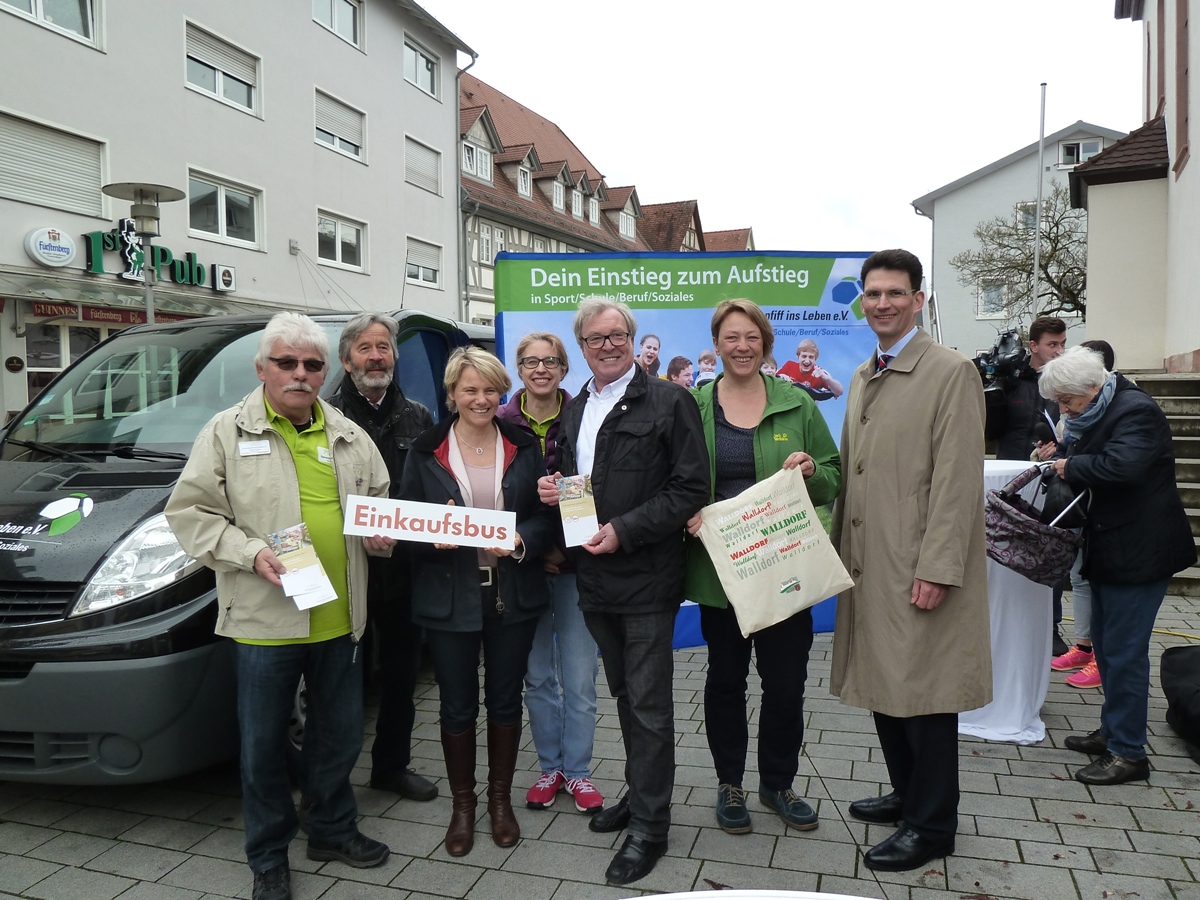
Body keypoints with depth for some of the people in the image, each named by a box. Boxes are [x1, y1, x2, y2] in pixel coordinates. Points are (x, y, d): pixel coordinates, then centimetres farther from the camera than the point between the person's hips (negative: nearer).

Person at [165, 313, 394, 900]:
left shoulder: (349, 436, 10)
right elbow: (189, 511, -5)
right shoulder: (229, 432, -3)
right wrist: (250, 552, -17)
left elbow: (380, 499, 19)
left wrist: (382, 532, -2)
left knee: (340, 735, 17)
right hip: (264, 621, -4)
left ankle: (334, 829, 39)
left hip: (340, 619, 4)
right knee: (263, 745, 9)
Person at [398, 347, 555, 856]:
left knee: (505, 700, 12)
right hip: (450, 598, -1)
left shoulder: (524, 447, 3)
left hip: (513, 594, 1)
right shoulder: (425, 452, 0)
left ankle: (500, 799, 32)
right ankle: (462, 804, 29)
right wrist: (434, 535, -20)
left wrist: (521, 542, -17)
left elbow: (546, 517, 3)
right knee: (457, 706, 9)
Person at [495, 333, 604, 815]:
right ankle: (549, 767, 28)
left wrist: (568, 548, -12)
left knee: (579, 678, 4)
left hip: (575, 562, -1)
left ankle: (577, 770, 22)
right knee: (537, 675, 12)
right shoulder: (502, 422, -1)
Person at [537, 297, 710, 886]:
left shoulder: (669, 401, -9)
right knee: (624, 694, 20)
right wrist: (552, 490, 1)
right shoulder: (573, 410, 13)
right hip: (594, 576, 7)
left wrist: (624, 530, -20)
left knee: (649, 704, 2)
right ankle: (639, 794, 37)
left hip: (647, 577, -6)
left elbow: (691, 488, -14)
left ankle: (649, 825, 16)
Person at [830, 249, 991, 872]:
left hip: (919, 570, -7)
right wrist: (841, 548, 13)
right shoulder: (861, 377, 14)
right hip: (868, 564, 7)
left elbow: (958, 480, -15)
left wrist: (937, 570, -18)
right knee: (884, 684, 15)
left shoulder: (951, 372, -9)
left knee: (924, 692, 3)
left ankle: (932, 825, 20)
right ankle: (907, 794, 34)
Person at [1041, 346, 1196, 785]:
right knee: (1105, 644, 17)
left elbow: (1122, 465, -33)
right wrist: (1063, 455, -2)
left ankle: (1129, 754, 7)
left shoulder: (1135, 410, -18)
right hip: (1110, 547, 10)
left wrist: (1071, 466, -18)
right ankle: (1112, 732, 31)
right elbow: (1082, 456, 18)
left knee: (1124, 650, -4)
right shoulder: (1097, 414, 11)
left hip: (1138, 551, -10)